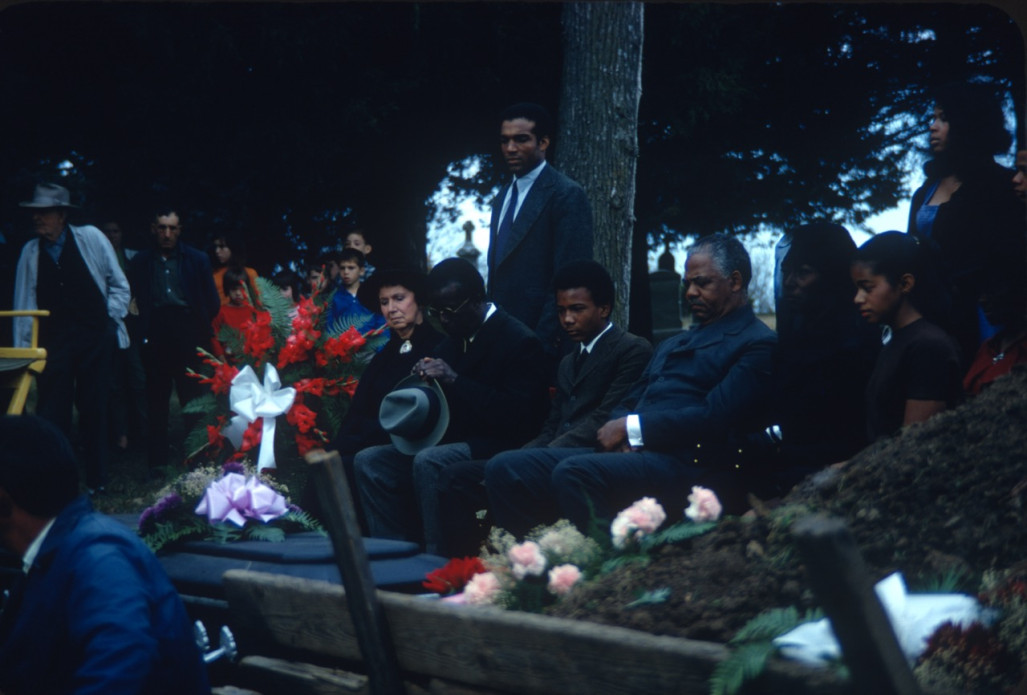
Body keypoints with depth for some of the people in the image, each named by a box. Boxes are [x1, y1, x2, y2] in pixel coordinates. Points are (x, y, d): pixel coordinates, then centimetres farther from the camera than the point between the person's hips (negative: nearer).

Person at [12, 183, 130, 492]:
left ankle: (96, 481, 18)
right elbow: (25, 303, 6)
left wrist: (110, 319, -1)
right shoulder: (30, 252, 6)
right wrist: (23, 347, 2)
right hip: (53, 344, 1)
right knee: (52, 412, -2)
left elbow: (119, 286, 6)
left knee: (94, 410, 6)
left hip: (95, 340, -1)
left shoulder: (90, 238, 0)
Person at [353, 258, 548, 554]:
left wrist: (455, 380, -22)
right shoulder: (453, 339, 15)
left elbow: (519, 415, -20)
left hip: (494, 446, -8)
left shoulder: (519, 341, -9)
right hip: (452, 439, 8)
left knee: (427, 462, -34)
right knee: (368, 461, -7)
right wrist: (425, 379, -5)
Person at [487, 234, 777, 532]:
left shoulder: (758, 344, 1)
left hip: (690, 465, -8)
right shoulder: (672, 345, 29)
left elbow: (715, 417, -12)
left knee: (573, 473, -34)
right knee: (503, 469, -9)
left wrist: (631, 428, -9)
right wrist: (620, 435, -1)